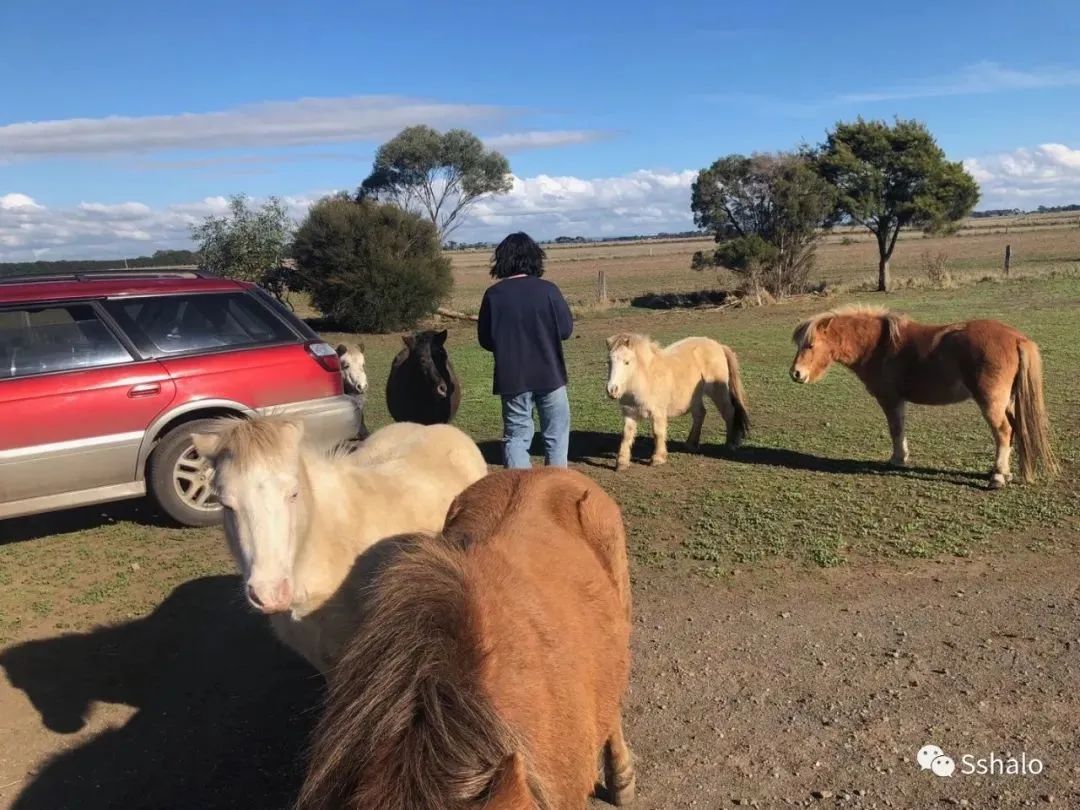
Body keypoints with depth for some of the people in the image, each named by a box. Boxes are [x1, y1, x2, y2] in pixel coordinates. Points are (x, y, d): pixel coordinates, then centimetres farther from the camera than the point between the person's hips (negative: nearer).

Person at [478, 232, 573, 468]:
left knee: (516, 435, 10)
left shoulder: (493, 295, -6)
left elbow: (485, 339, -1)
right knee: (556, 433, 13)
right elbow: (566, 329, -5)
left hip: (511, 378, 1)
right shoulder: (547, 290, -10)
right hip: (549, 374, -1)